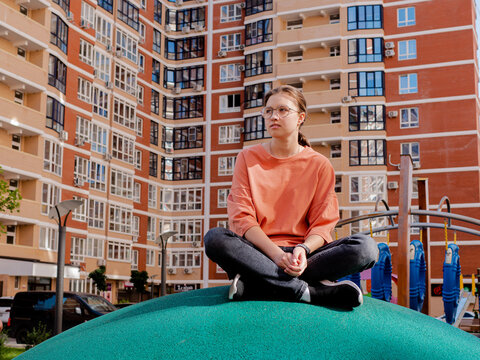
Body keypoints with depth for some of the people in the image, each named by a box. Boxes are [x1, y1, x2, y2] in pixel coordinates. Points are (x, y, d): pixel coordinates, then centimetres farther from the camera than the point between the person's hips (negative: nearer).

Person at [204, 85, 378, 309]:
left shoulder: (320, 165, 9)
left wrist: (304, 249, -21)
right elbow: (241, 218, -2)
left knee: (366, 247, -24)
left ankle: (252, 286, -30)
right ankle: (311, 289, -31)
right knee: (215, 238, -31)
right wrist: (275, 254, -19)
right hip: (258, 252, -1)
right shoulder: (248, 158, 8)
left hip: (302, 254, 1)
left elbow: (323, 224, 3)